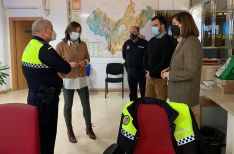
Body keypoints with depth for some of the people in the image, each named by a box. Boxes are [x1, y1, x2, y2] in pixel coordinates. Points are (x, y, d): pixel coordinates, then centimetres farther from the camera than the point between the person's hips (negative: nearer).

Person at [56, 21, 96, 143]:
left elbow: (87, 58, 14)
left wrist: (85, 62, -9)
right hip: (67, 80, -3)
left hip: (82, 79, 4)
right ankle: (70, 131, 26)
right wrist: (69, 64, -21)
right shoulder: (61, 45, -8)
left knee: (86, 105, 8)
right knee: (68, 106, 9)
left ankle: (89, 128, 28)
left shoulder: (83, 44, 4)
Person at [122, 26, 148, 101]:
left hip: (141, 70, -4)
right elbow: (124, 55, 23)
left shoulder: (144, 43, -8)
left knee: (144, 91, 2)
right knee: (132, 92, 14)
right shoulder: (127, 43, 8)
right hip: (130, 71, 5)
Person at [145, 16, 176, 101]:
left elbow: (165, 61, -16)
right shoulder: (152, 40, 15)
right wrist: (147, 71, 2)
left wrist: (152, 74, -13)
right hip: (149, 76, 6)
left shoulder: (168, 40, -8)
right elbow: (146, 56, 18)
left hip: (161, 77, -6)